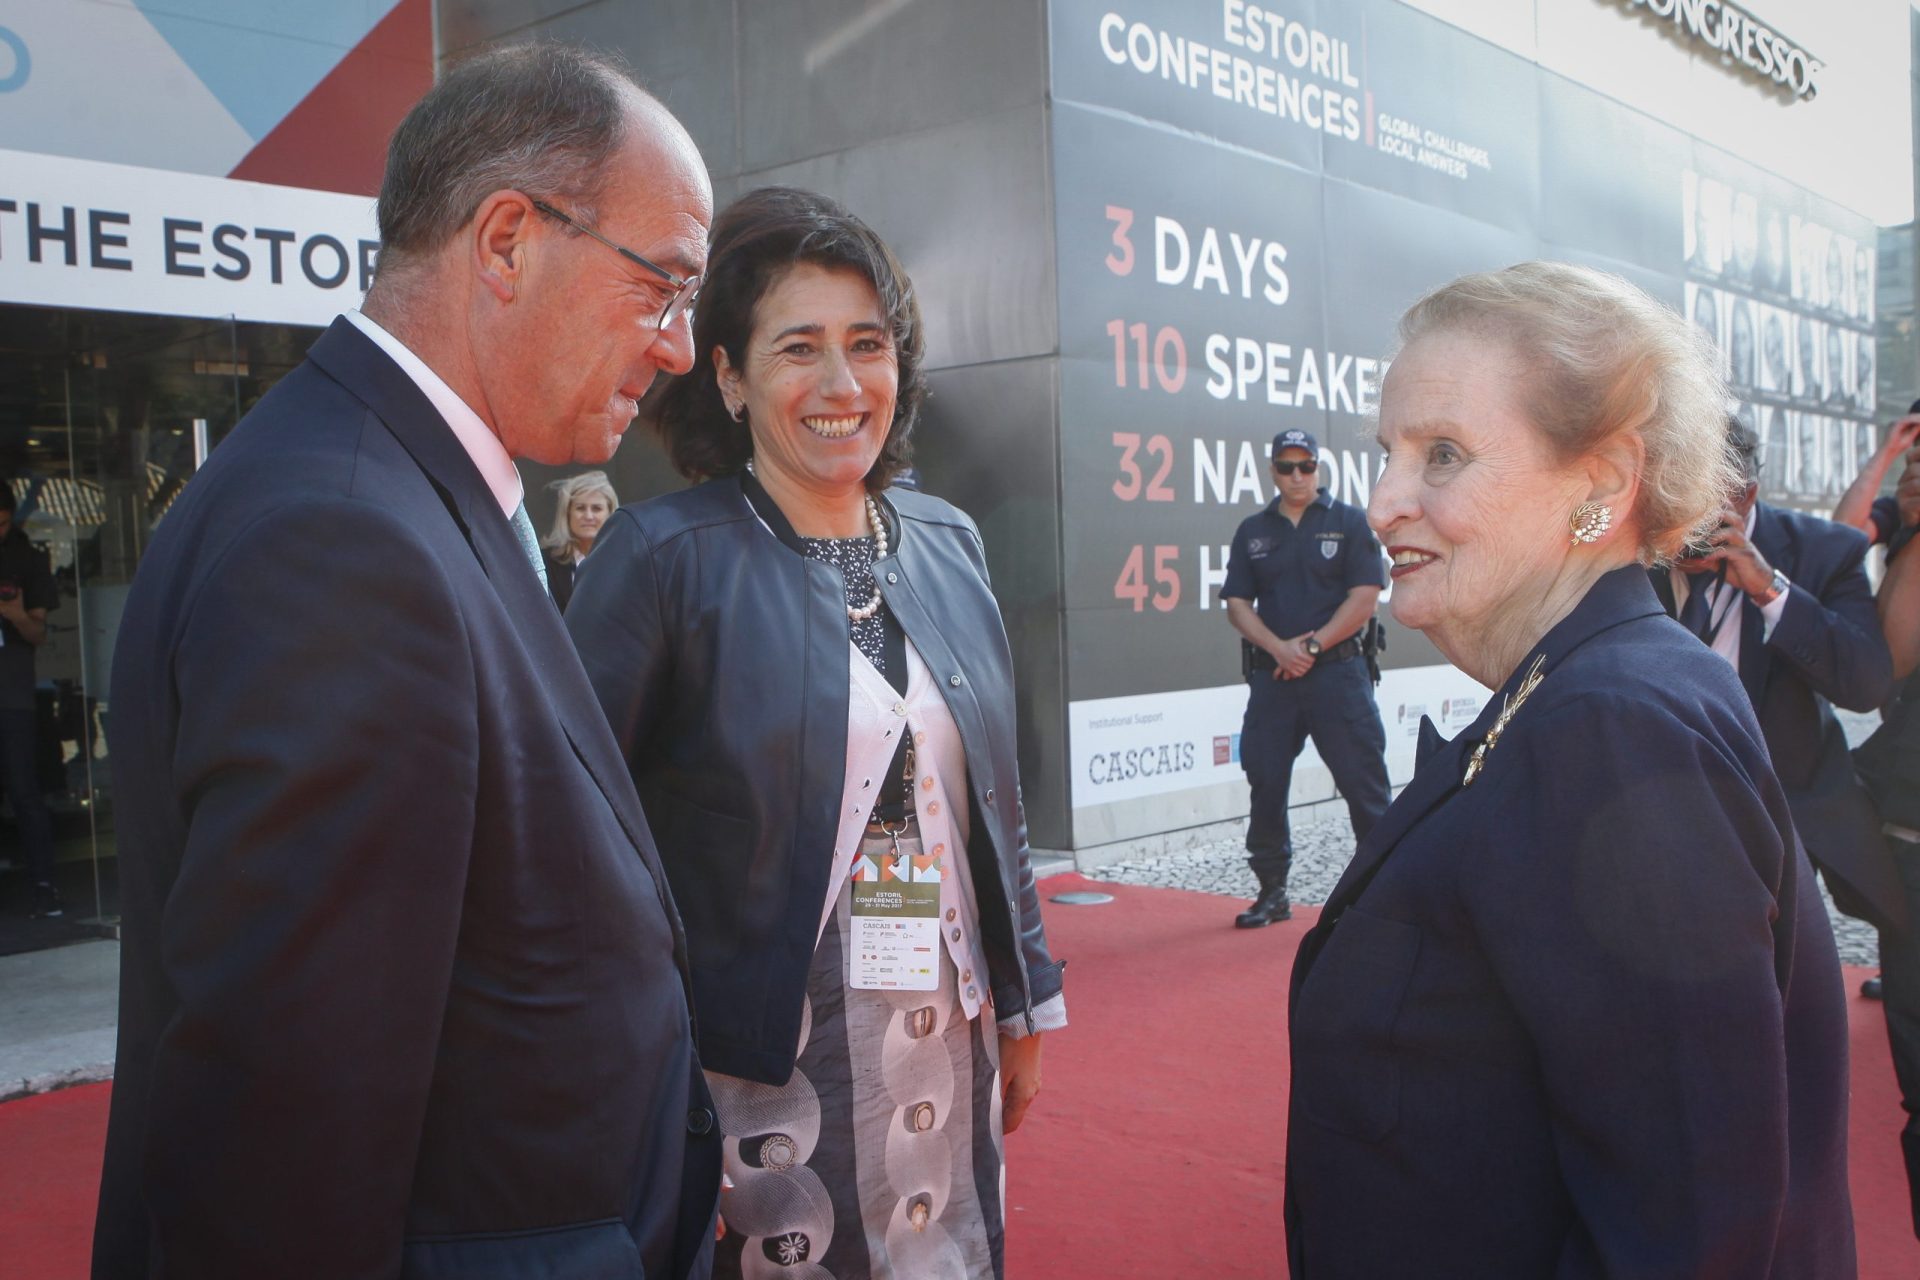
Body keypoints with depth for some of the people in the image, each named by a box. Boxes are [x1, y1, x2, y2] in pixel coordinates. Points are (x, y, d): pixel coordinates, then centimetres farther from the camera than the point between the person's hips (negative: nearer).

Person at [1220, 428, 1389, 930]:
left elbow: (1363, 598, -4)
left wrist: (1312, 647, -11)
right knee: (1266, 785, 5)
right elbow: (1237, 604, 7)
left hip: (1337, 673, -3)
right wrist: (1280, 648, -8)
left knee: (1364, 783, -4)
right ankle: (1272, 893, 17)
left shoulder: (1350, 523, 3)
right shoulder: (1252, 531, 13)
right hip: (1270, 676, 4)